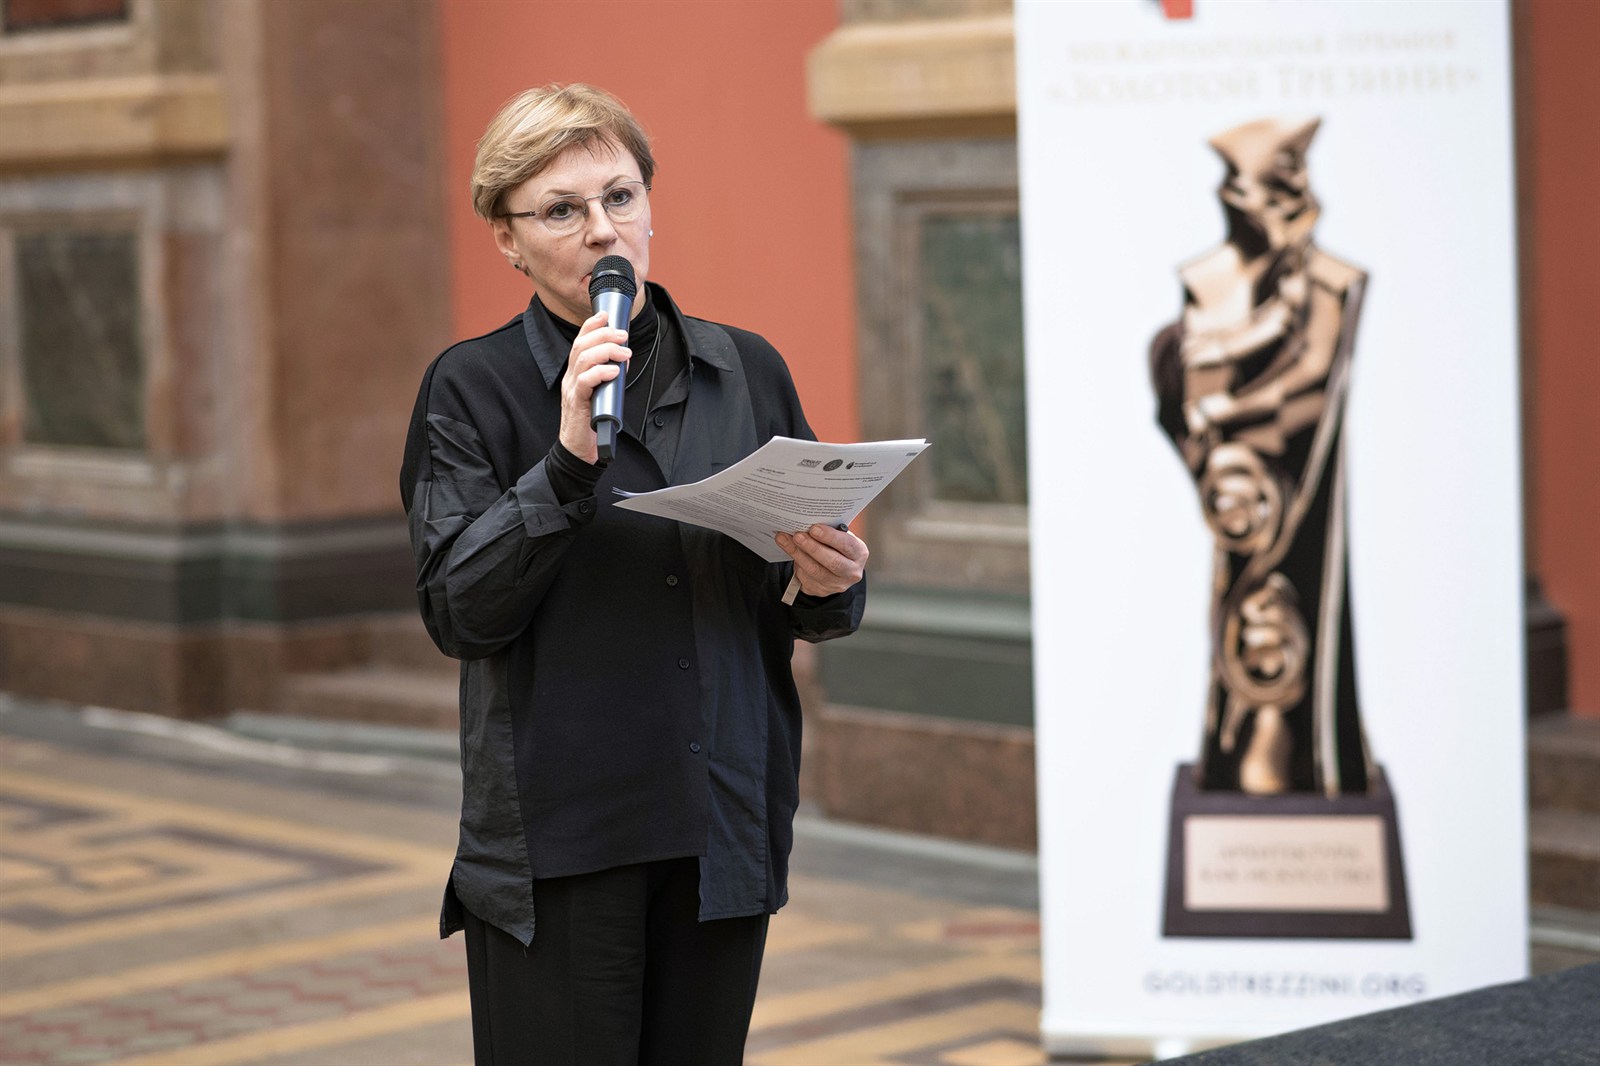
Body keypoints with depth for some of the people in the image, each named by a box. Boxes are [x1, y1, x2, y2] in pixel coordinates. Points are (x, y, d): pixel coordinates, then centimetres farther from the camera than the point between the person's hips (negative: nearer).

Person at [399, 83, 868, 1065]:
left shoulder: (747, 370, 10)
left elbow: (809, 600, 16)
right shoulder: (474, 387, 0)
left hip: (726, 826, 3)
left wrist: (831, 589, -7)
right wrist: (569, 457, -20)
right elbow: (460, 612, -11)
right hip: (558, 839, -3)